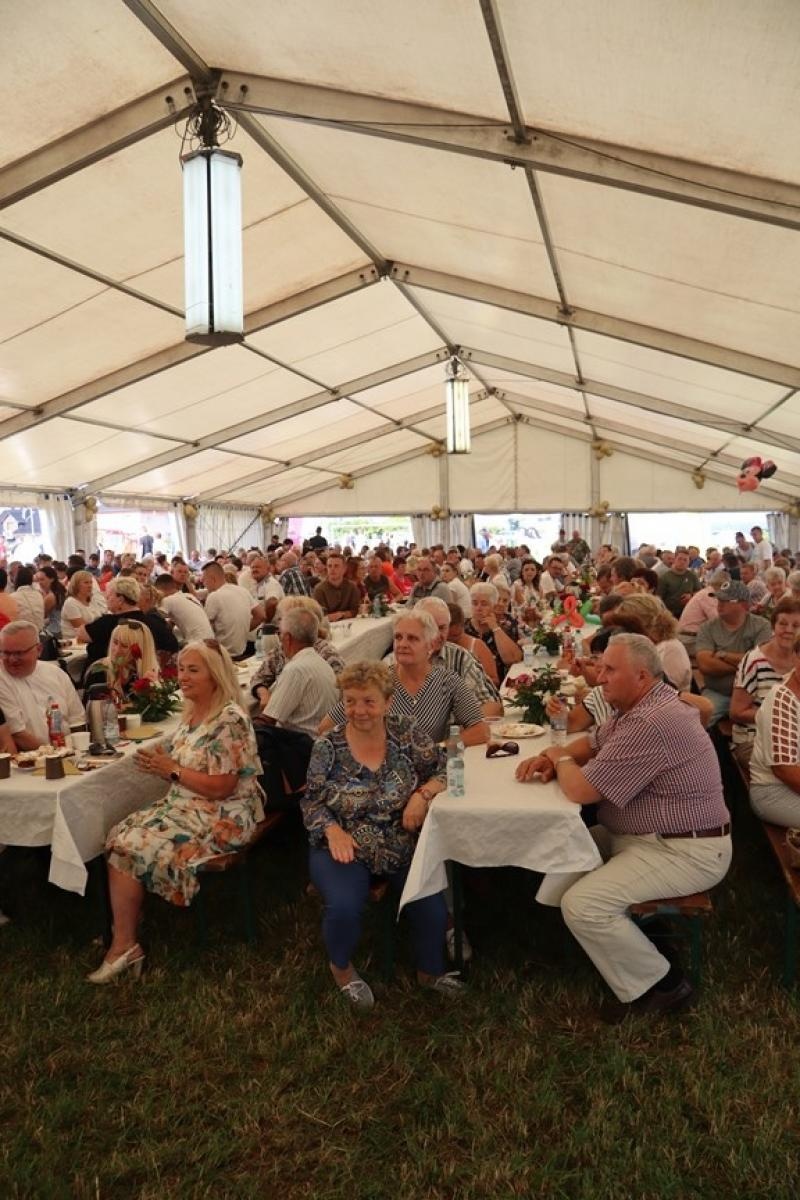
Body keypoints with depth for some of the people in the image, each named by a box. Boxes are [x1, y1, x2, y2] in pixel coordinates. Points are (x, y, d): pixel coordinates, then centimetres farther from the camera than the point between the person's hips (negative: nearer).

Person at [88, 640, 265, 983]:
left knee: (133, 849, -15)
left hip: (220, 819, -9)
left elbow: (221, 787, -22)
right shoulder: (192, 712, 8)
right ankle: (125, 940, -5)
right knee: (120, 837, -8)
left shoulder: (229, 721, -20)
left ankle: (124, 946, 1)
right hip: (184, 806, 9)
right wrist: (159, 761, -3)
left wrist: (171, 770, -16)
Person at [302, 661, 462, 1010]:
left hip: (403, 847, 2)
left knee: (433, 909, -14)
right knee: (344, 908, -27)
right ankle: (341, 967, 10)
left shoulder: (405, 731, -5)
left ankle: (430, 970, 21)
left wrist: (423, 794, -19)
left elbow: (443, 769, 0)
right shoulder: (327, 747, -7)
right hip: (343, 847, -1)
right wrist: (332, 830, -20)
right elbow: (311, 802, -1)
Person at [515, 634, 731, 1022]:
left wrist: (561, 758, -5)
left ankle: (661, 986, -1)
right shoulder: (644, 705, 6)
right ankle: (620, 933, 20)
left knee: (582, 905, -21)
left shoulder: (650, 724, -29)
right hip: (646, 836, 11)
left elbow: (580, 789, -27)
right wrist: (549, 757, -3)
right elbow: (593, 742, 18)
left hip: (684, 852, -11)